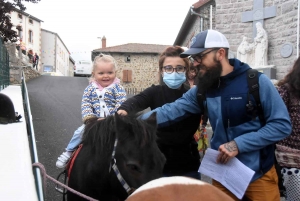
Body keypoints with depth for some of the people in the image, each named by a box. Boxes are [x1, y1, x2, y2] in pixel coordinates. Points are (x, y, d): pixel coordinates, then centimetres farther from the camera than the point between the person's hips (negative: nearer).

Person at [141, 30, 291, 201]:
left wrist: (238, 144, -22)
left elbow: (282, 125, -15)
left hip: (259, 175, -3)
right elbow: (171, 111, -6)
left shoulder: (257, 82, -14)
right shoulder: (202, 90, 0)